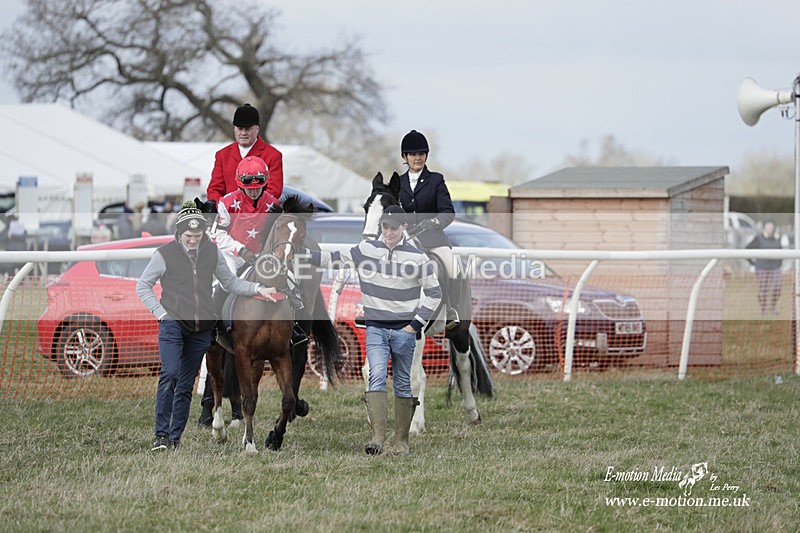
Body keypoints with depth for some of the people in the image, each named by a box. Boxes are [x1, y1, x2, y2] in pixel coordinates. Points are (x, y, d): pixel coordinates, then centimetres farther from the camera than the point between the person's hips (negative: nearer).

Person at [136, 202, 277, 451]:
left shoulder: (212, 251, 8)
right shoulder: (165, 254, -4)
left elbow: (229, 281, 17)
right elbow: (142, 286, 3)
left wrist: (257, 289, 4)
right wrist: (161, 313, -6)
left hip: (201, 328, 4)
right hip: (172, 324, -4)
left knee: (186, 384, 6)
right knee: (169, 374, -20)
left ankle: (175, 438, 12)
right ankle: (161, 435, -18)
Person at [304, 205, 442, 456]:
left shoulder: (417, 257, -3)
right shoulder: (367, 249, 3)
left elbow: (434, 293, 3)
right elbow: (335, 259, 11)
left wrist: (416, 324, -4)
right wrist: (302, 253, 3)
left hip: (404, 331, -1)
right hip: (375, 329, 1)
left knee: (403, 386, 5)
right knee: (377, 377, -15)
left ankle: (401, 442, 12)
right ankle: (377, 438, -22)